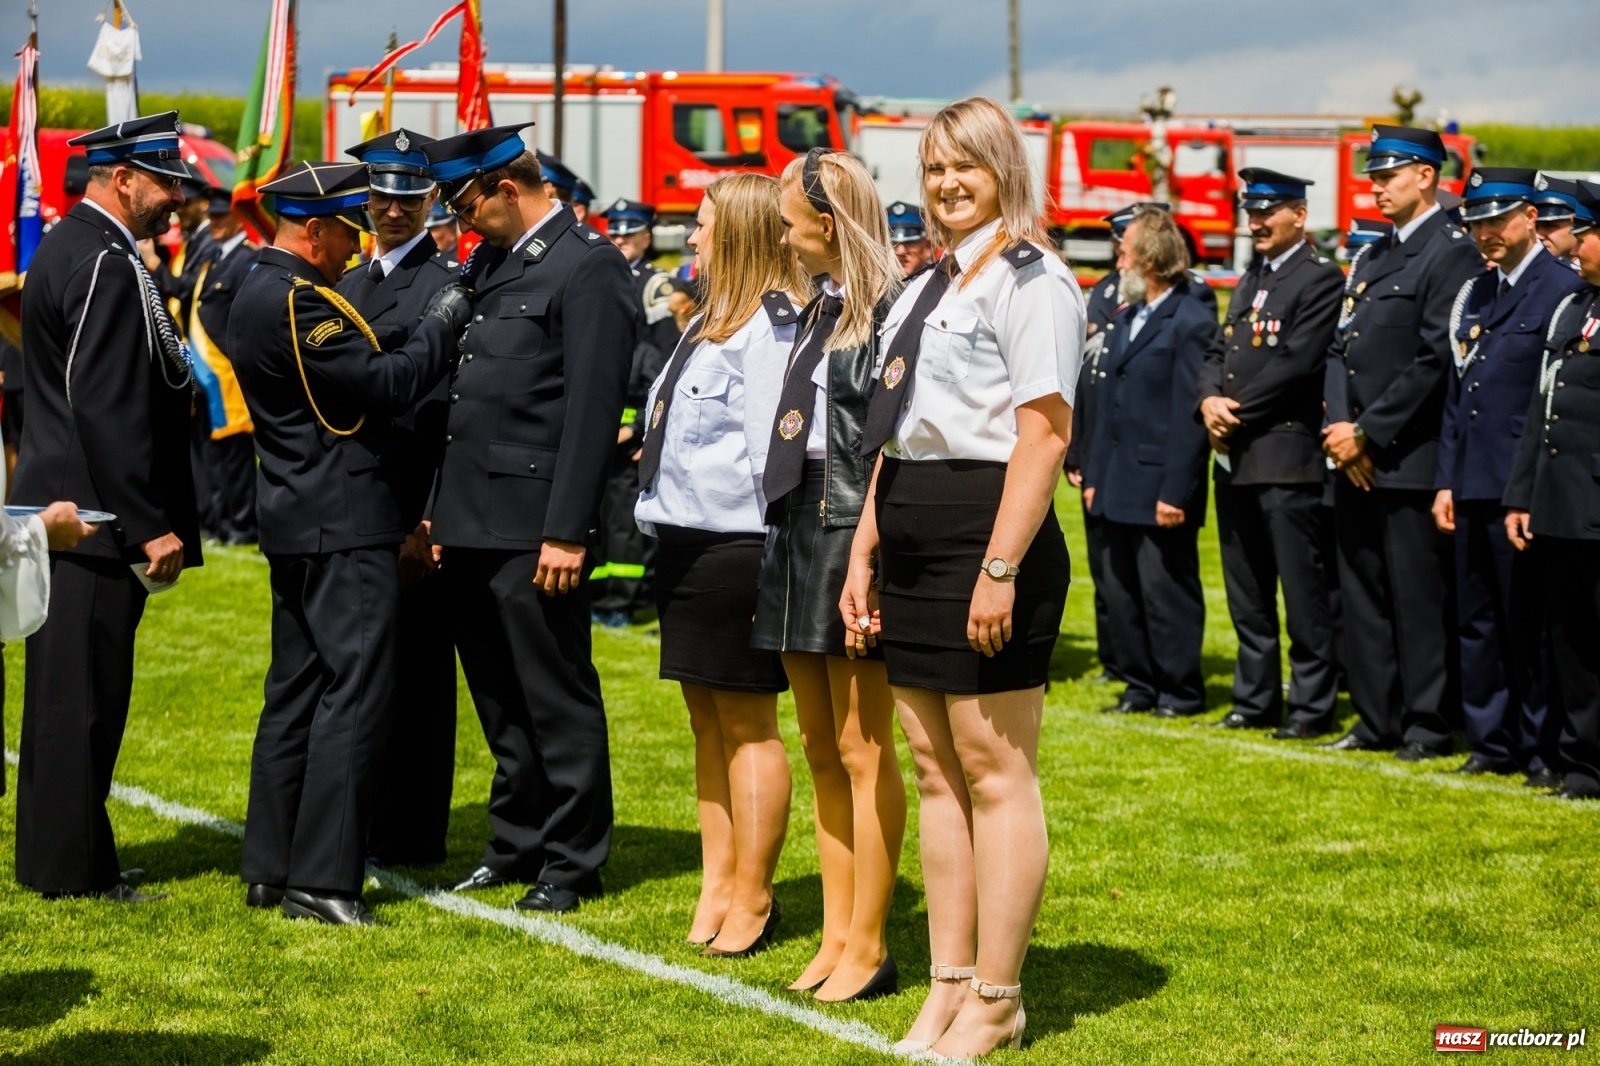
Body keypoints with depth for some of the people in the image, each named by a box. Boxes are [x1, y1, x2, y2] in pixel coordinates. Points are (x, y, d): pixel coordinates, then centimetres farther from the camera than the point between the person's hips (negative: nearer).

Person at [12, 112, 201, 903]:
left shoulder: (68, 247, 15)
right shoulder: (104, 263, -18)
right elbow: (109, 411, -23)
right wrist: (152, 527, -21)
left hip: (66, 509, 11)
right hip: (99, 517, -11)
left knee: (71, 691, 15)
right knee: (82, 696, -4)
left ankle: (60, 853, 23)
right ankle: (70, 867, 2)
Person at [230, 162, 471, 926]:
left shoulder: (258, 295, 15)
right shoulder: (295, 302, -18)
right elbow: (386, 384, -19)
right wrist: (442, 324, -6)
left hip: (296, 524, 11)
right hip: (343, 527, -11)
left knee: (296, 690, 14)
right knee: (355, 693, -8)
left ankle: (269, 867, 18)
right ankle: (320, 878, -7)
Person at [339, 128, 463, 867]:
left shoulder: (450, 285, -7)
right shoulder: (348, 285, 17)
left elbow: (451, 411, -14)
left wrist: (430, 521, -18)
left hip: (414, 512, -7)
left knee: (416, 673, 0)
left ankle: (411, 835, 8)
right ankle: (357, 825, 22)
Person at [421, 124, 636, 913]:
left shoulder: (589, 266, -9)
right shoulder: (488, 262, 17)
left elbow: (592, 408, -15)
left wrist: (566, 531, -18)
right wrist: (438, 512, 13)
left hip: (532, 525, -8)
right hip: (471, 522, 8)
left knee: (557, 698, 0)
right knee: (498, 700, 15)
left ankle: (572, 863, 9)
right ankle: (517, 844, 26)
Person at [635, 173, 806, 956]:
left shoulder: (770, 323, -14)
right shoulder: (710, 318, 16)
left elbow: (772, 446, -17)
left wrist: (775, 561, -19)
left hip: (739, 546, -10)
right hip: (688, 541, 10)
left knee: (747, 724, -1)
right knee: (708, 721, 14)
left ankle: (752, 896, 7)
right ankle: (717, 885, 21)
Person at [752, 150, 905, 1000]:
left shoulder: (890, 310, -11)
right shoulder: (820, 310, 16)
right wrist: (785, 539, 12)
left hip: (854, 536, -9)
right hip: (799, 534, 9)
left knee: (861, 751, -3)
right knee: (820, 750, 12)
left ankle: (868, 948, 3)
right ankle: (836, 936, 18)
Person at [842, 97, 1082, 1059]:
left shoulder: (1028, 279, -8)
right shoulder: (925, 289, 20)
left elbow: (1046, 433, -16)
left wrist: (1001, 568, -22)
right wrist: (863, 554, 17)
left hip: (987, 534, -9)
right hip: (914, 544, 9)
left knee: (995, 767, -3)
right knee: (937, 768, 10)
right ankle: (949, 985, 17)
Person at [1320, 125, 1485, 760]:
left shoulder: (1451, 254, -9)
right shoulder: (1372, 258, 18)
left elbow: (1436, 361, -16)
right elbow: (1341, 349, 15)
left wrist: (1369, 432, -14)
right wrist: (1341, 427, -1)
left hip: (1410, 460, -8)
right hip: (1356, 461, 8)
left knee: (1419, 597, -3)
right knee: (1362, 595, 11)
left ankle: (1429, 726, 4)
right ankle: (1377, 720, 18)